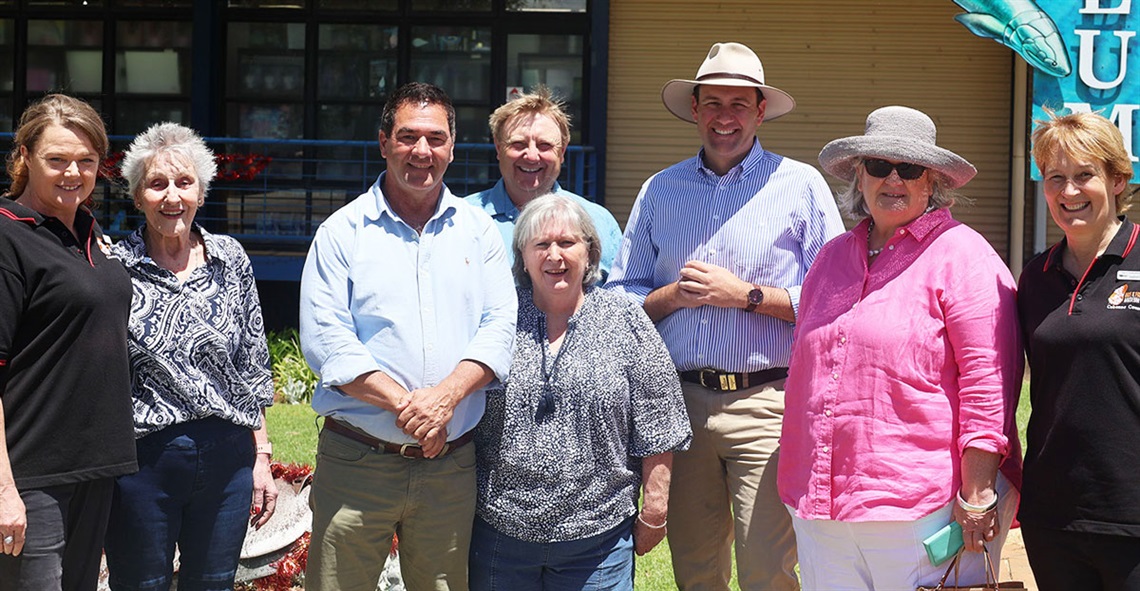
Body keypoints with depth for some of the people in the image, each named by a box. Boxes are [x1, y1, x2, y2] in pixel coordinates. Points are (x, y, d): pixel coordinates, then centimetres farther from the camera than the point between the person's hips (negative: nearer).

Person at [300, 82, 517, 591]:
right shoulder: (343, 232, 2)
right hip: (357, 461, -2)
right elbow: (324, 340, -8)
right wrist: (403, 403, -17)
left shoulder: (478, 230, 10)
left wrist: (446, 396, -16)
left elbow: (500, 326, 0)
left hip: (451, 467, 2)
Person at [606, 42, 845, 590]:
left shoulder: (800, 185, 2)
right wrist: (676, 295, -6)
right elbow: (621, 298, 13)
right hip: (680, 401, 4)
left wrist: (744, 294, -12)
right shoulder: (660, 190, 13)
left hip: (766, 404, -3)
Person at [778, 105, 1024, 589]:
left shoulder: (961, 255, -5)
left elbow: (988, 381, -11)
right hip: (822, 505, 6)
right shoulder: (832, 257, 15)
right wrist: (798, 486, 20)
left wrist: (977, 495, -16)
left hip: (923, 508, -6)